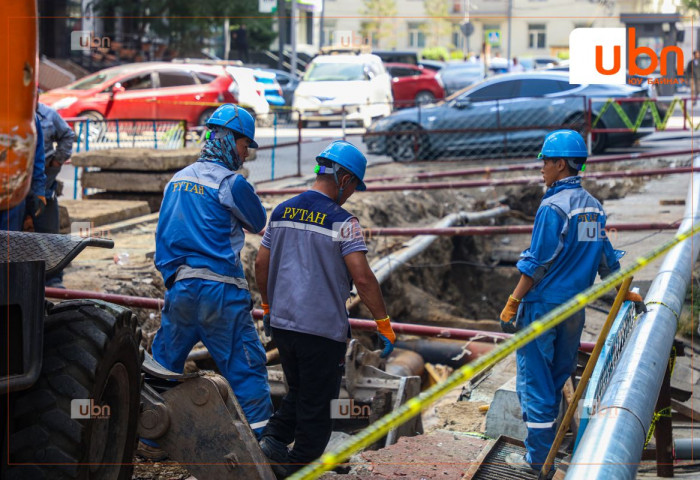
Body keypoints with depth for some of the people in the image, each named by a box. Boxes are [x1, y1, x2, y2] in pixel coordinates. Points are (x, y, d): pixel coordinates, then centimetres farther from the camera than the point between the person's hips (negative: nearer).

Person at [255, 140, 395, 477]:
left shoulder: (283, 212, 6)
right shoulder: (341, 221, -13)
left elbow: (261, 264, 11)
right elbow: (362, 278, -18)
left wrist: (268, 306, 26)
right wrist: (384, 325, -11)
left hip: (281, 323, 6)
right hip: (322, 327, -6)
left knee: (298, 392, 22)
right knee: (315, 405, 6)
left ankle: (274, 437, 5)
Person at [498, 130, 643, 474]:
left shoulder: (553, 207, -16)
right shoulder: (593, 206, 7)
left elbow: (536, 266, -17)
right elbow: (607, 260, 13)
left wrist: (512, 305, -12)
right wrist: (627, 294, 25)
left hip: (543, 306, -7)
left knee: (534, 379, 0)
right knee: (558, 376, 16)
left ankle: (538, 457, 3)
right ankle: (550, 441, 25)